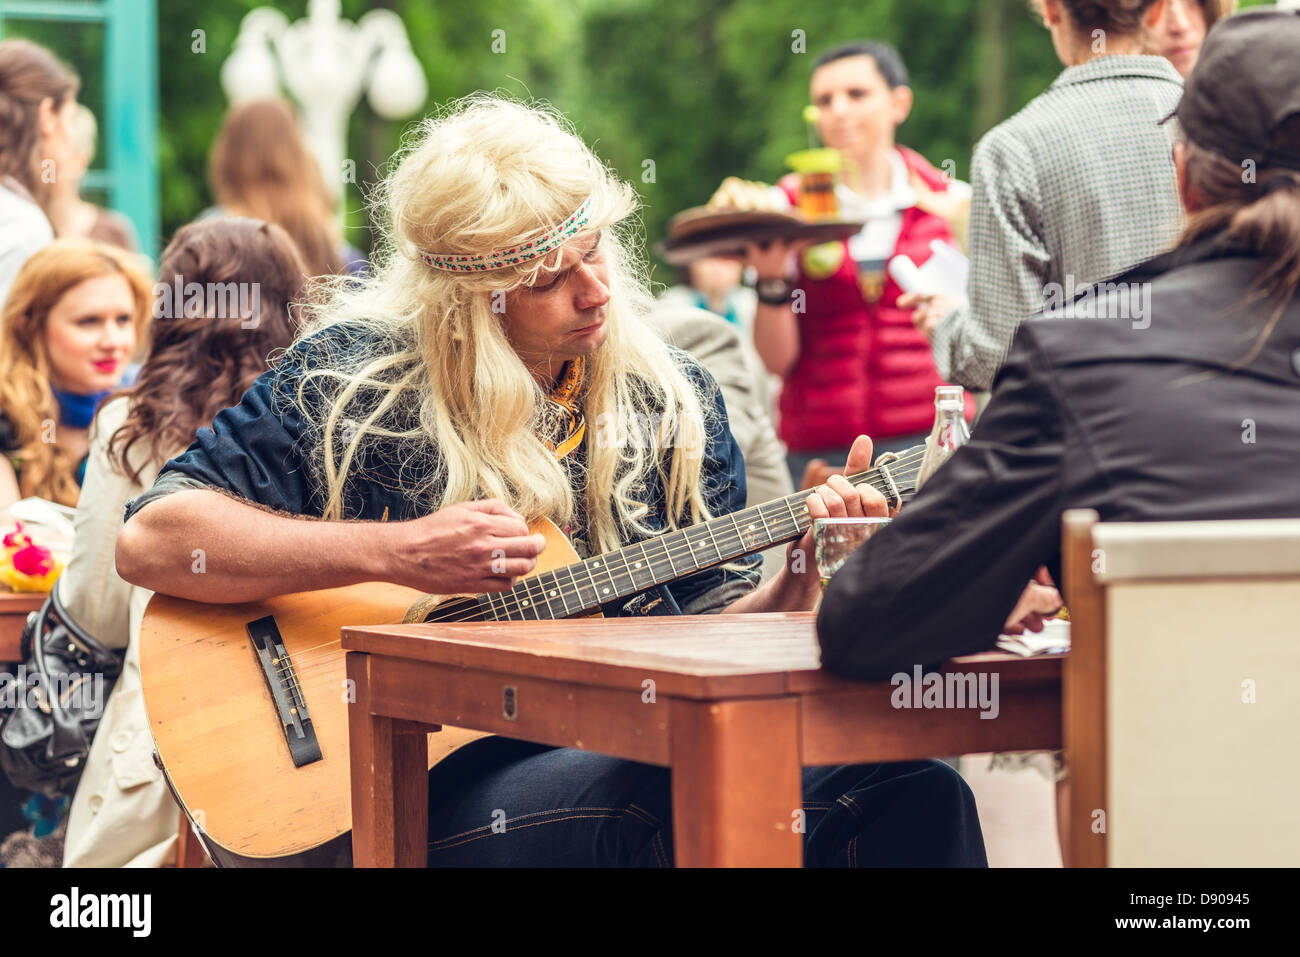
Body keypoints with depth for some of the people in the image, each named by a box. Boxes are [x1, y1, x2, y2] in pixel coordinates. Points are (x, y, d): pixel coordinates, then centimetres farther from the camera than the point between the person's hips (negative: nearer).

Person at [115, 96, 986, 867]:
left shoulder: (673, 397, 12)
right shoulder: (353, 379, -2)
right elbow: (150, 541, -8)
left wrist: (797, 581, -9)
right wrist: (396, 554, -16)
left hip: (636, 753, 5)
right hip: (432, 774, -5)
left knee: (915, 794, -22)